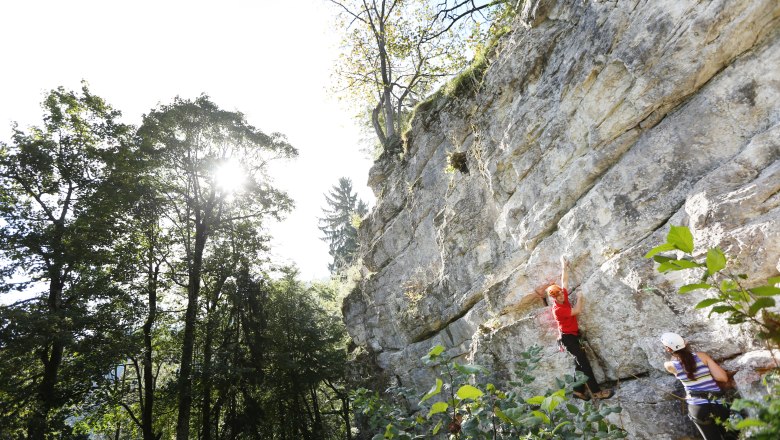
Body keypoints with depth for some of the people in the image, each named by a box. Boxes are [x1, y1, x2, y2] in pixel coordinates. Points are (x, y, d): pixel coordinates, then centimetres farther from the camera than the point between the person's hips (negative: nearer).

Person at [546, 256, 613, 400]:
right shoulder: (557, 309, -23)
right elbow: (577, 311, -19)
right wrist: (580, 298, -4)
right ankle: (596, 391, -10)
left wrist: (563, 266, 18)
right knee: (584, 363, -11)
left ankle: (579, 390, 15)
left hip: (573, 335, 9)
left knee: (580, 363, 9)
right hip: (568, 337, -9)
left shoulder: (564, 296, 1)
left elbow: (564, 280, 13)